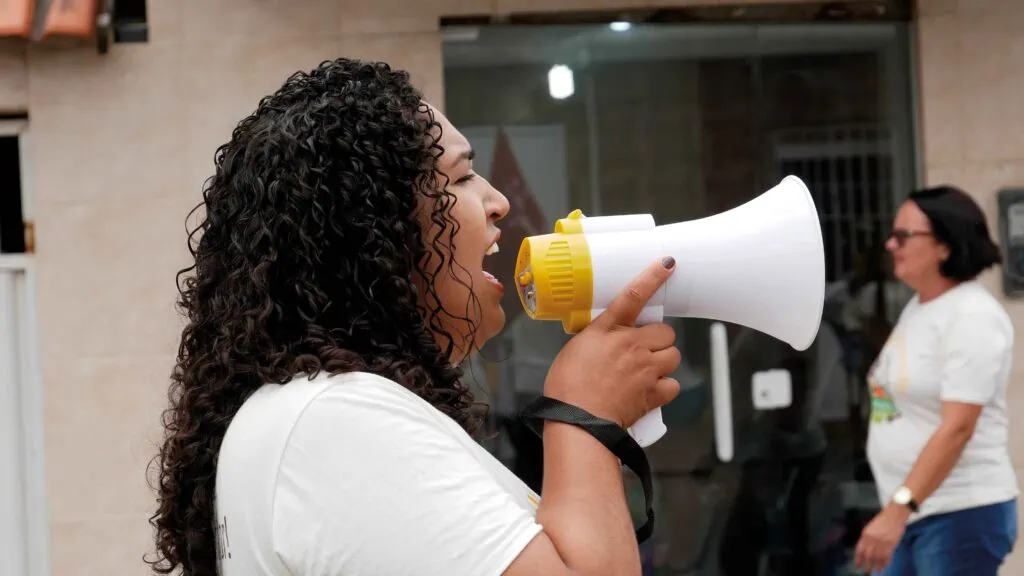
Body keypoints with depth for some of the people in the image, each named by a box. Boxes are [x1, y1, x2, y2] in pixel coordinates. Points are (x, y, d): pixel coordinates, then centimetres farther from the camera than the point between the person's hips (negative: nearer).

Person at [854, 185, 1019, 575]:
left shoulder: (971, 318, -15)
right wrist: (896, 510, 16)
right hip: (913, 512, 9)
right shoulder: (917, 307, 13)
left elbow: (957, 428, -23)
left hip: (961, 515, -9)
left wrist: (897, 509, -30)